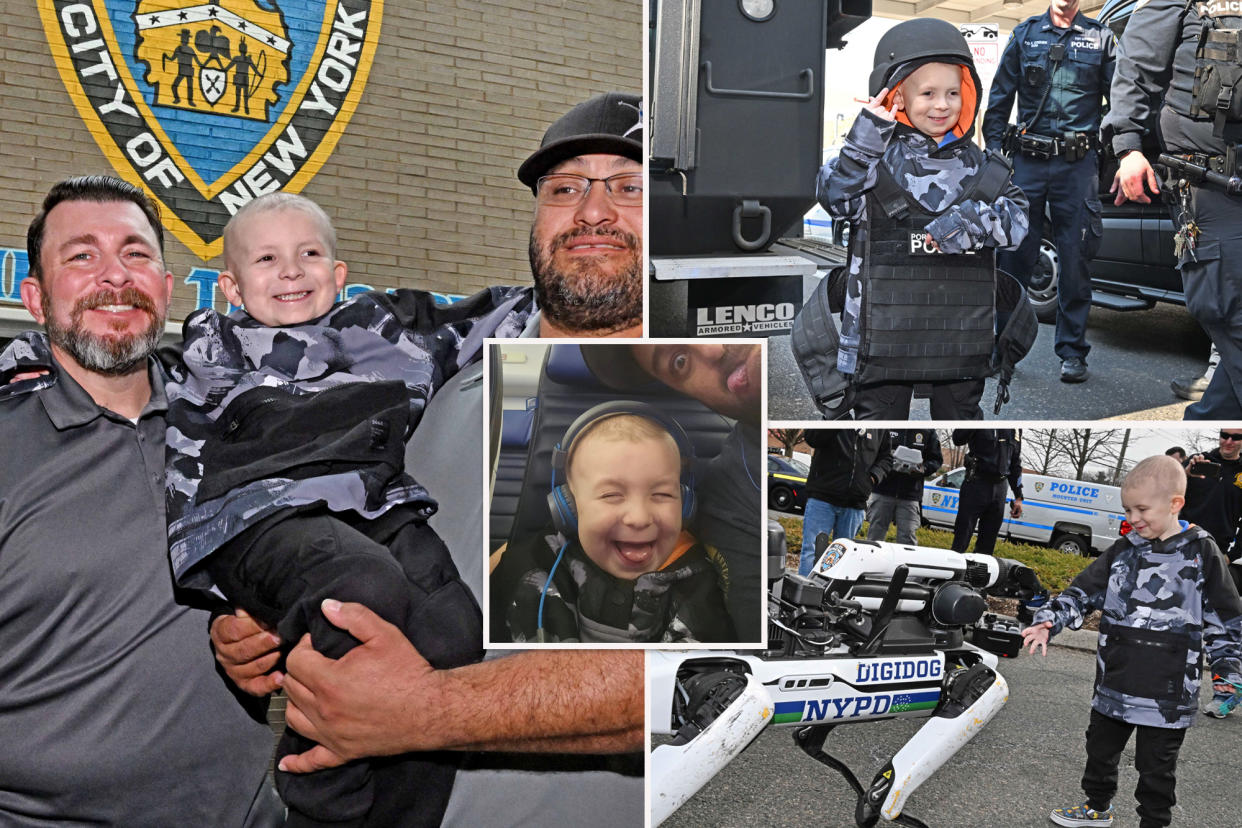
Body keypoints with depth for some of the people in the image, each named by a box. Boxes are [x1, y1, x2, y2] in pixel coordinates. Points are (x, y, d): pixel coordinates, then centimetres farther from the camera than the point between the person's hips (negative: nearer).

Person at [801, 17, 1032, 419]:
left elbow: (1017, 218, -2)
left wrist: (968, 221, -19)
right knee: (879, 413, 8)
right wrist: (866, 135, -22)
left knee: (960, 412, 16)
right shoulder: (877, 157, -2)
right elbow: (835, 197, -16)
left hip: (961, 336, 3)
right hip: (885, 331, -3)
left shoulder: (981, 167, 7)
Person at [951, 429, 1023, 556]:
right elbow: (958, 439, -19)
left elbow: (1016, 464, 18)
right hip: (976, 485, -5)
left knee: (987, 546, 7)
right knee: (961, 542, -7)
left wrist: (1018, 497, 14)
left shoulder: (1014, 430, 13)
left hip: (999, 489, 5)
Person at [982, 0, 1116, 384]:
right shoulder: (1024, 33, 11)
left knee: (1075, 258, 2)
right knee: (1014, 254, 0)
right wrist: (994, 150, 3)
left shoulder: (1101, 37, 10)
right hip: (1027, 161, 1)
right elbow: (1000, 96, 12)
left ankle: (1072, 352, 10)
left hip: (1078, 165, 0)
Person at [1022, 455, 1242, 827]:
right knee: (1100, 749, 21)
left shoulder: (1201, 554, -7)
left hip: (1167, 693, -5)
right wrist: (1048, 622, -11)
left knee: (1156, 767, 8)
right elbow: (1083, 592, 5)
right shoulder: (1123, 551, 3)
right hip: (1114, 684, 5)